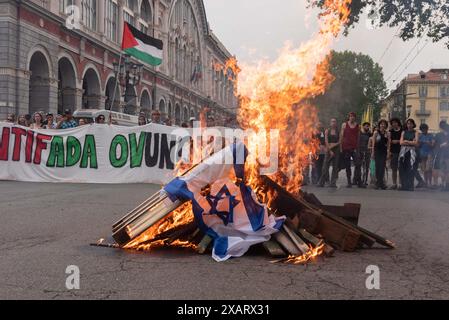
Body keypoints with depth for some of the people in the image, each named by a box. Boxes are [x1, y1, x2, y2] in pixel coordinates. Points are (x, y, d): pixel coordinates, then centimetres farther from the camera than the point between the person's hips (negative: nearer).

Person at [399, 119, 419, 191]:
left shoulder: (416, 132, 7)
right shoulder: (404, 132, 16)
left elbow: (416, 143, -4)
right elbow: (401, 142, 5)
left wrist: (406, 141, -2)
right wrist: (412, 142, -2)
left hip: (412, 152, -3)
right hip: (403, 152, 3)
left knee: (411, 169, -9)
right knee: (403, 169, -3)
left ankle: (410, 186, -7)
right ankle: (404, 186, 3)